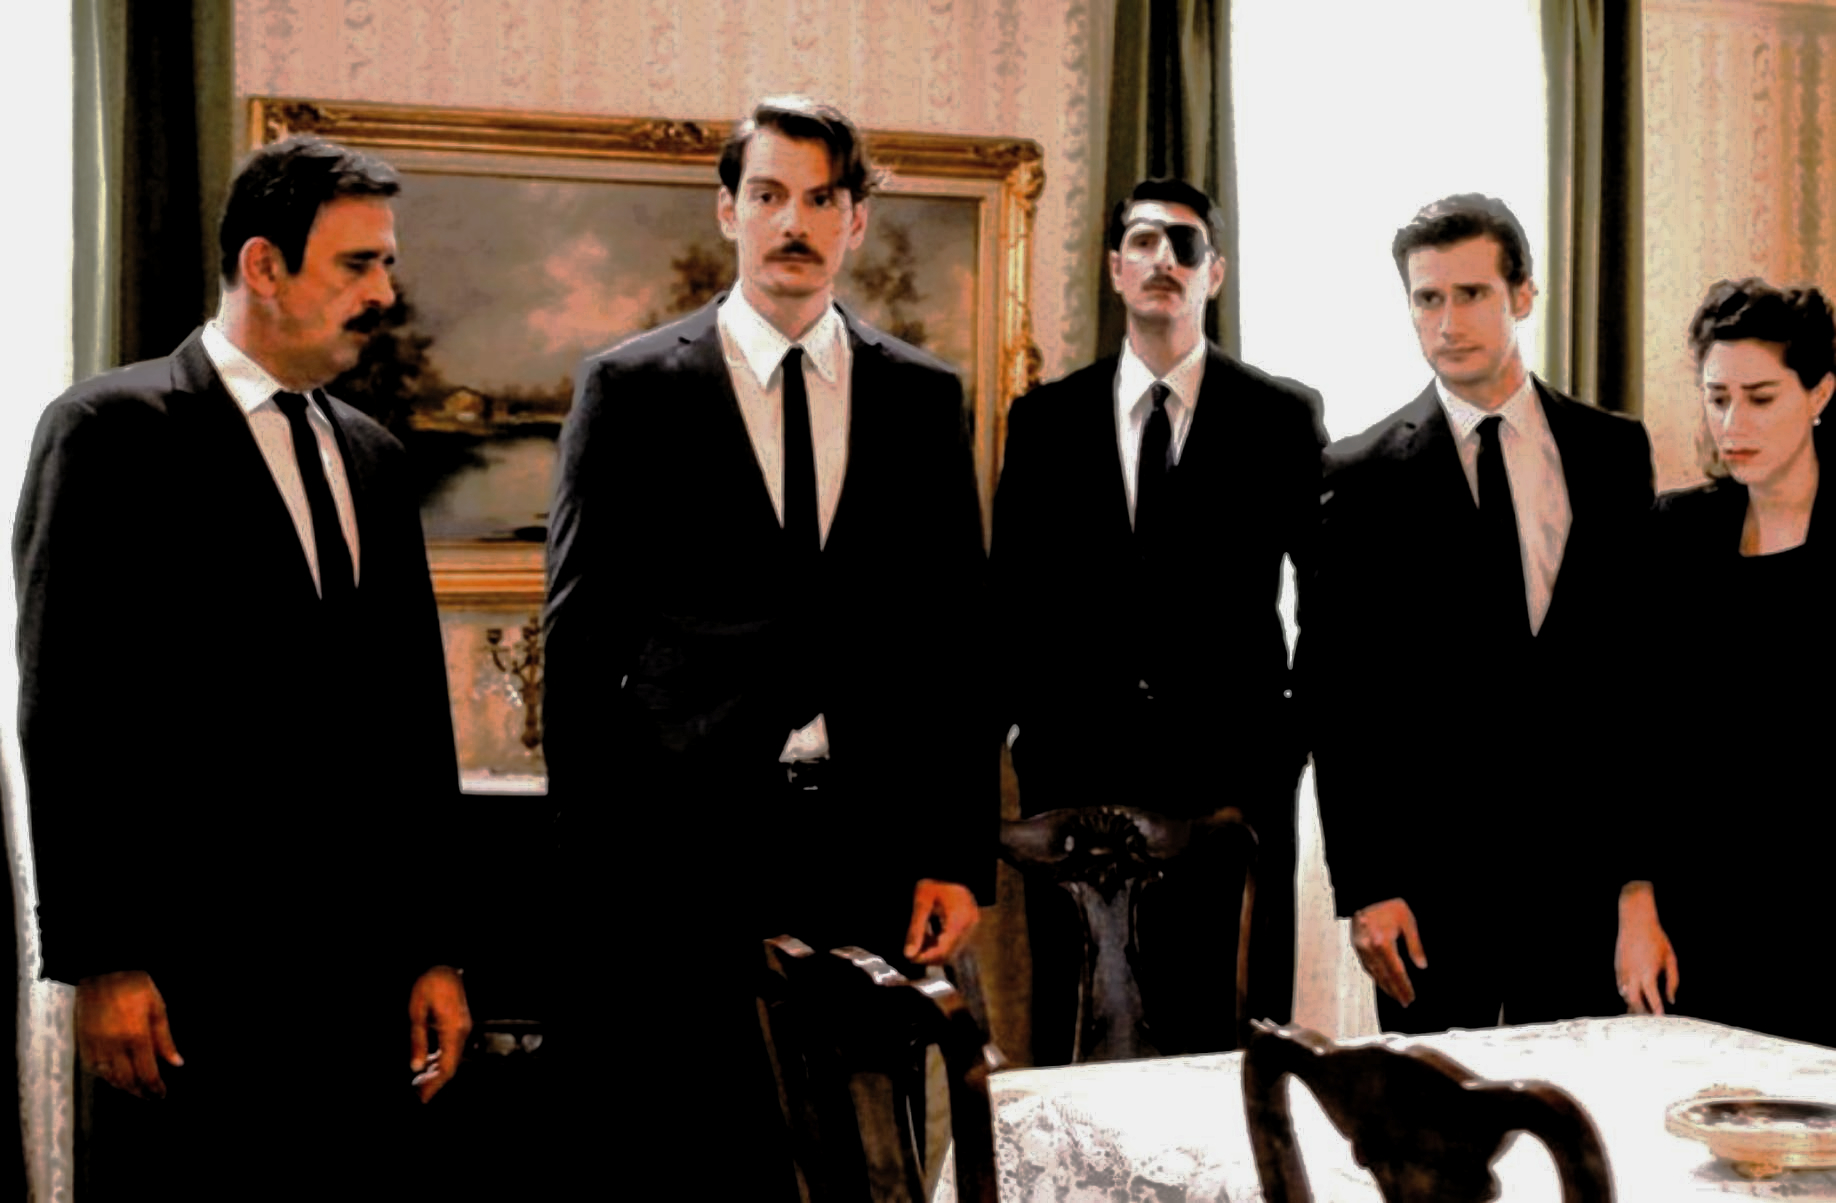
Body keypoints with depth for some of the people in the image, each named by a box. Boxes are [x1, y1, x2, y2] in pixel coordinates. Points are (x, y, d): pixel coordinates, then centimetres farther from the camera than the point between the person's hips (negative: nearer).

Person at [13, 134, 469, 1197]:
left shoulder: (373, 455, 15)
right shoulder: (112, 431, -4)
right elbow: (66, 712, -8)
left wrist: (435, 950, 12)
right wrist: (98, 962, -13)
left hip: (365, 974, 6)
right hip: (188, 977, -5)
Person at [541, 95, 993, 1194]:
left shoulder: (925, 397, 9)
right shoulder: (629, 390, 2)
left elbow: (958, 638, 9)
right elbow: (580, 640, 2)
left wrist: (960, 856, 3)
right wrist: (588, 874, -2)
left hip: (874, 853, 2)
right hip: (682, 848, -2)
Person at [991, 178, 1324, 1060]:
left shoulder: (1282, 416, 4)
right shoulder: (1045, 418, 9)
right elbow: (1012, 590, 11)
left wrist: (1305, 724, 0)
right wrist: (1024, 718, 3)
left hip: (1232, 773, -1)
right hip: (1076, 772, 1)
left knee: (1225, 1042, 2)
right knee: (1071, 1040, 6)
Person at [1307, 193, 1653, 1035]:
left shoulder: (1616, 452, 6)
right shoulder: (1362, 476, -1)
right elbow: (1337, 697, -2)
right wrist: (1363, 887, -8)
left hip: (1588, 857, 2)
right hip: (1433, 867, -2)